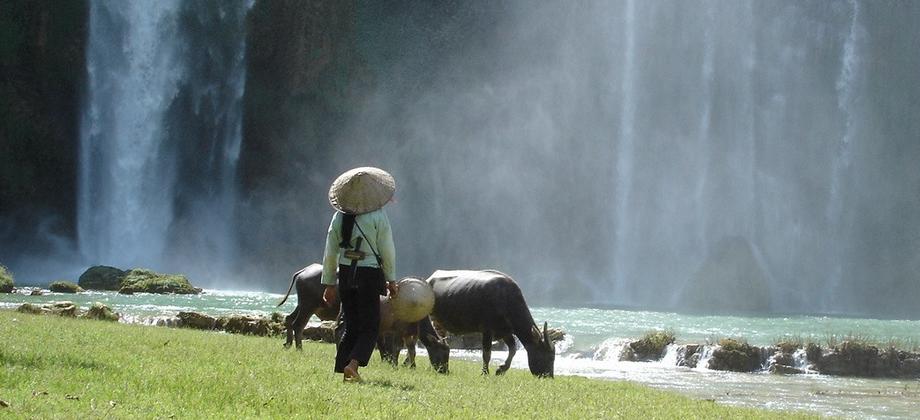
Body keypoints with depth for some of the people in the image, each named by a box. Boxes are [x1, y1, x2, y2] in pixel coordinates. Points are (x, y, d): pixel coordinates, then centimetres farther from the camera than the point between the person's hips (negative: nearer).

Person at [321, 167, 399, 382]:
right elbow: (387, 250, -6)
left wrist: (329, 283, 14)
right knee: (370, 326, 2)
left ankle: (343, 368, 10)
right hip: (370, 274, -4)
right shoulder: (378, 216, -9)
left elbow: (330, 253, 6)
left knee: (351, 326, 14)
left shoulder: (339, 217, 3)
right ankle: (353, 364, -17)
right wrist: (391, 279, 4)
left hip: (345, 274, 4)